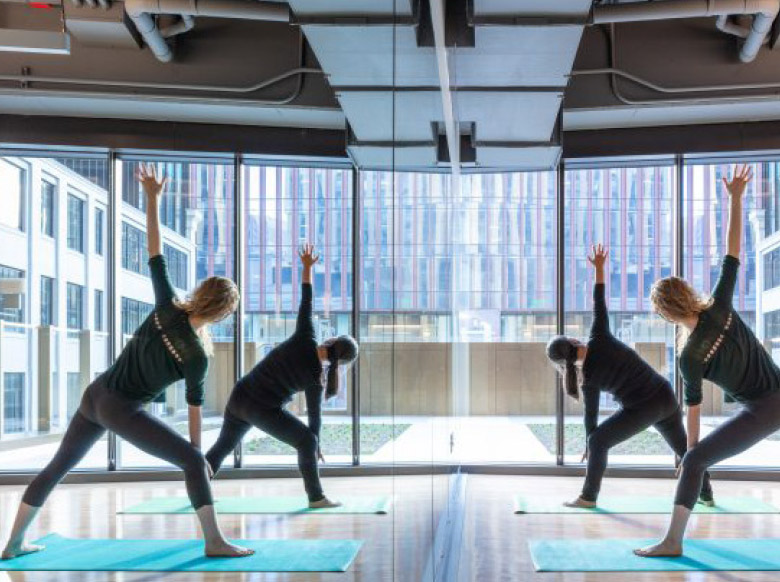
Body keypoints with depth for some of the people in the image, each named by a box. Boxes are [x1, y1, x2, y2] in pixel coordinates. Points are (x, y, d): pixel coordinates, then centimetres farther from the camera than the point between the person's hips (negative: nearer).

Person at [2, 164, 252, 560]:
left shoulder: (167, 308, -8)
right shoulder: (197, 357, -17)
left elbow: (154, 253, -9)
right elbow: (195, 405, -6)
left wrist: (152, 197, -6)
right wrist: (196, 448, 8)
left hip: (94, 395, 6)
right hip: (122, 412, -6)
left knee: (58, 466, 19)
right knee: (192, 461, -3)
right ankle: (214, 542, -10)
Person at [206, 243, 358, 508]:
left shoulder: (304, 340, -7)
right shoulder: (316, 378, -12)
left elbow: (305, 304, -6)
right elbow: (315, 414, -2)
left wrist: (307, 268, 1)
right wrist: (316, 445, 12)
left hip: (239, 397, 6)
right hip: (263, 410, -5)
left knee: (223, 446, 24)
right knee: (306, 441, 6)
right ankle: (316, 497, 6)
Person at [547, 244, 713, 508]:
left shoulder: (589, 378, -7)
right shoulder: (599, 339, -5)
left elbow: (591, 414, 2)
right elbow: (599, 304, -3)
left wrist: (588, 445, 16)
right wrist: (599, 268, 5)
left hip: (642, 408, -6)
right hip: (666, 397, 6)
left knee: (599, 441, 7)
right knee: (683, 447, 25)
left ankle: (588, 497, 9)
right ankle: (706, 495, 35)